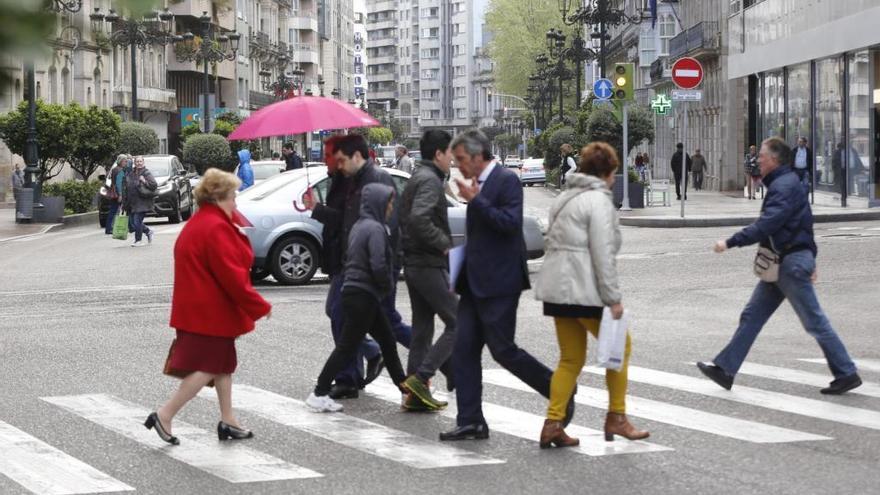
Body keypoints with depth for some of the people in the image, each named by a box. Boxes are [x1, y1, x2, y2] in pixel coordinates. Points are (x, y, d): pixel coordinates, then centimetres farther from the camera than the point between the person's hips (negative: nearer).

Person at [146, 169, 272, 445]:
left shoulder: (196, 224, 14)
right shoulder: (216, 228, -20)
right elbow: (232, 276, -22)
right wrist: (260, 306, -15)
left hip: (197, 308, 11)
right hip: (210, 313, -11)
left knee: (223, 363, 16)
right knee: (207, 368, -6)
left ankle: (228, 422, 21)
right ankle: (164, 416, -7)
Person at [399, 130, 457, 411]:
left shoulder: (416, 179, 18)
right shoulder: (430, 180, -14)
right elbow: (419, 219, -29)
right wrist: (445, 245, -19)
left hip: (413, 264, 10)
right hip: (429, 264, -10)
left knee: (422, 329, 12)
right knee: (458, 324, -7)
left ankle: (416, 394, 13)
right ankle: (421, 377, -13)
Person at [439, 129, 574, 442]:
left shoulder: (506, 181, -11)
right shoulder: (479, 185, 16)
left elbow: (511, 222, -23)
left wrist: (475, 200, -21)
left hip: (499, 283, -9)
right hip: (475, 283, 9)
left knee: (502, 349, -6)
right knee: (464, 350, 3)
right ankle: (470, 422, 6)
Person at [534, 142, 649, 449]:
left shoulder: (566, 198, 18)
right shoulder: (598, 201, -10)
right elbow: (602, 254, -17)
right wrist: (613, 299, -15)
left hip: (556, 288, 9)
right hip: (583, 291, -9)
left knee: (571, 359, 11)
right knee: (619, 347, 7)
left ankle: (553, 424, 2)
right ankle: (616, 419, 11)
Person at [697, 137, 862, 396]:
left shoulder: (785, 186, -17)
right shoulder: (783, 183, 16)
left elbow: (766, 224, -27)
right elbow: (804, 223, 22)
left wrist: (731, 242, -26)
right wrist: (809, 261, 26)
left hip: (791, 263, -10)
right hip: (781, 262, 10)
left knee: (815, 322, -4)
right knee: (752, 316, 9)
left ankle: (847, 374, 3)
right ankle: (725, 369, 11)